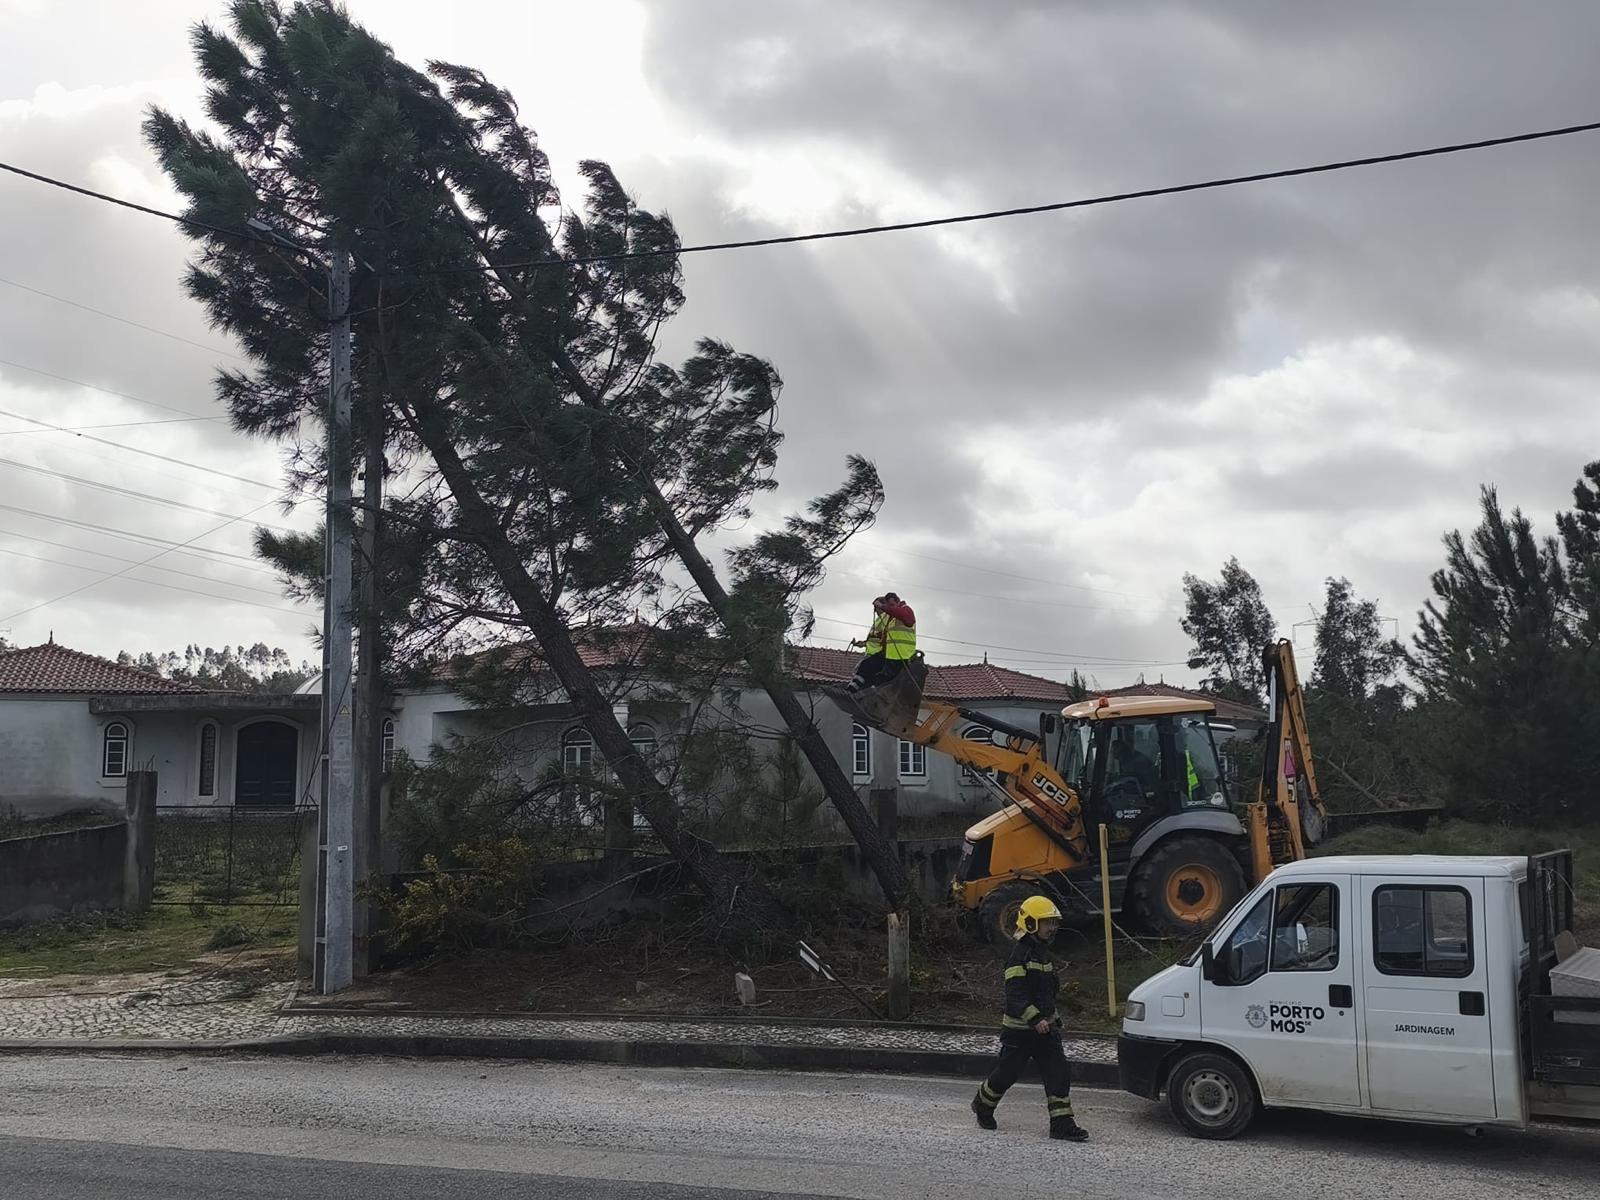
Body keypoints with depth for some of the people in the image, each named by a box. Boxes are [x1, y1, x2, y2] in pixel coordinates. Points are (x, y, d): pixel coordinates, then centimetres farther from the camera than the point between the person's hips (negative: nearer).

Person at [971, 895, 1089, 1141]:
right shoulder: (1020, 955, -17)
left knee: (1059, 1074, -2)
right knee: (1007, 1072, 7)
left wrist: (1053, 1017, 24)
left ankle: (1062, 1123, -1)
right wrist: (1035, 1019, -33)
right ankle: (983, 1105, 31)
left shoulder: (1042, 952, 13)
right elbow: (1015, 996, -25)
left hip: (1045, 1027, 8)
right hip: (1019, 1029, -8)